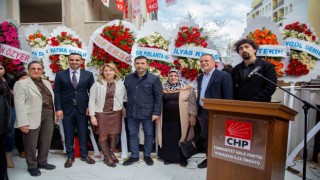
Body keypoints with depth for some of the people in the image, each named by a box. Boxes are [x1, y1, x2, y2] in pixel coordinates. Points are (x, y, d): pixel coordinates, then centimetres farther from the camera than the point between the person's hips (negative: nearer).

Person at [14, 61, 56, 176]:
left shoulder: (47, 83, 15)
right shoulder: (21, 84, -4)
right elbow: (19, 104, -11)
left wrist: (54, 115, 11)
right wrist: (23, 122, -17)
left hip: (48, 115, 6)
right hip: (33, 117, -6)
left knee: (46, 141, 13)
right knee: (31, 143, 7)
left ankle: (42, 162, 30)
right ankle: (32, 166, 23)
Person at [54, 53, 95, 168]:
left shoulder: (88, 75, 3)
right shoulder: (60, 74, 3)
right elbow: (56, 92, 1)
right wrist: (58, 108, -6)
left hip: (82, 108, 0)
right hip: (66, 109, 0)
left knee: (83, 133, 8)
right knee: (68, 134, 8)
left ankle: (84, 154, 24)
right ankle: (70, 156, 22)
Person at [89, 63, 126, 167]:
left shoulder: (120, 84, 1)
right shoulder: (97, 84, -4)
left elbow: (125, 97, 5)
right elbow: (92, 100, -4)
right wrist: (92, 115, -8)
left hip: (116, 113, 2)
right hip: (101, 113, -1)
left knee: (114, 135, 9)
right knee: (103, 135, 5)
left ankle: (111, 153, 31)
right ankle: (107, 157, 21)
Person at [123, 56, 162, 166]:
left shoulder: (154, 78, -6)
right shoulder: (128, 78, 6)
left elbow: (158, 97, -7)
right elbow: (125, 94, 12)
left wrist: (156, 112, -11)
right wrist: (125, 108, 7)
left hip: (147, 112, -3)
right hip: (132, 112, 3)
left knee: (148, 134, 10)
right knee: (132, 134, 11)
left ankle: (147, 155, 27)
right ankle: (134, 156, 26)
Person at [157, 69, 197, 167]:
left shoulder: (187, 88, -1)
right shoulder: (164, 89, 8)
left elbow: (192, 103, -2)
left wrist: (192, 115, -8)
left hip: (181, 119, -3)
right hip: (167, 119, 3)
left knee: (181, 138, 5)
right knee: (167, 139, 9)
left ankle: (183, 158, 19)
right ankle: (168, 157, 24)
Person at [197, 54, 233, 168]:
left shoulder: (224, 76, -8)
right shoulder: (200, 78, 14)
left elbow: (228, 96, -12)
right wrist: (198, 111, 12)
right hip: (202, 112, 7)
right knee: (205, 137, 14)